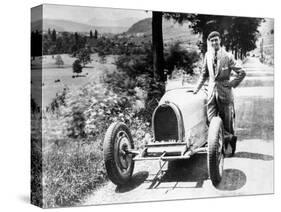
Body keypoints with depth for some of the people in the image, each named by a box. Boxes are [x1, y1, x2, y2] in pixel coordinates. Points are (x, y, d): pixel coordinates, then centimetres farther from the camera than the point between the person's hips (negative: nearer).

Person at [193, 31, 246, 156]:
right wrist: (196, 89, 11)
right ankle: (230, 137, 9)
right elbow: (204, 74, 16)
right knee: (211, 120, -6)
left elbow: (241, 73, -3)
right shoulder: (208, 55, 8)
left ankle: (228, 148, 19)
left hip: (224, 91, -4)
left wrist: (232, 84, -8)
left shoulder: (227, 56, -5)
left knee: (227, 121, 4)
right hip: (212, 91, 4)